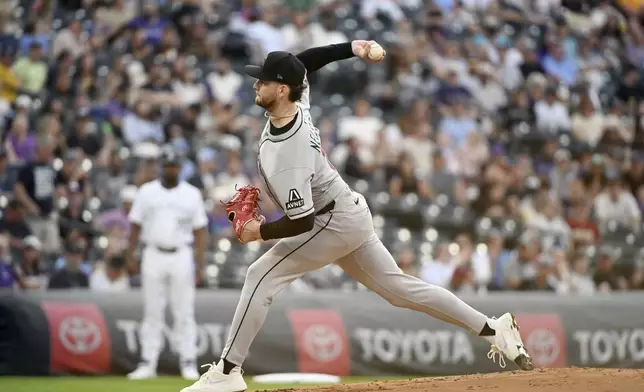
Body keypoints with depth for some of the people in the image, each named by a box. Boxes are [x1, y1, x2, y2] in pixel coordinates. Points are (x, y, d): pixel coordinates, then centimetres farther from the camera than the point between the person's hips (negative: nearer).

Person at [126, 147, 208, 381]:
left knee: (184, 313, -1)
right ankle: (147, 364, 4)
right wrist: (130, 255, -3)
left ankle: (188, 364, 3)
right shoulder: (147, 192, 5)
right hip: (153, 256, 1)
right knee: (152, 313, 2)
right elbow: (135, 225, 7)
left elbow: (199, 230, 4)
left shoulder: (192, 194, 4)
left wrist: (199, 263, -4)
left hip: (181, 257, -1)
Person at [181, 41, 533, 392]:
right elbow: (303, 61, 14)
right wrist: (352, 49, 5)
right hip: (350, 215, 10)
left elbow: (301, 222, -29)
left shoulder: (285, 154, -32)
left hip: (334, 223, -10)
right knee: (398, 287, 13)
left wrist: (261, 231, -14)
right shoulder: (296, 101, -7)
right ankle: (493, 329, 13)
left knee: (262, 276, -10)